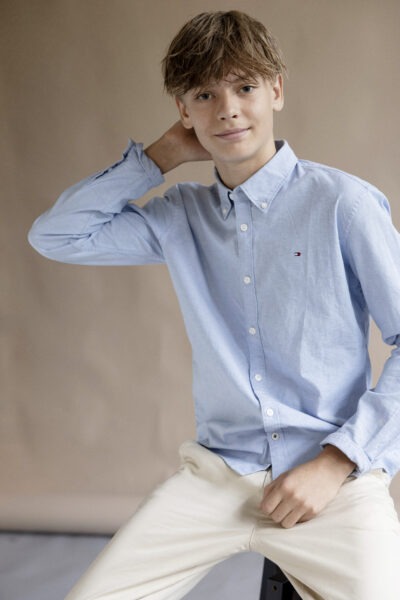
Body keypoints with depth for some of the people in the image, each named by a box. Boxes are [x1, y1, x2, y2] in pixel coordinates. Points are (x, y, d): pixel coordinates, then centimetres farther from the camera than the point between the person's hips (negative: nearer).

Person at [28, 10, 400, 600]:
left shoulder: (343, 202, -5)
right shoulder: (182, 216, 10)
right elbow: (55, 235, 10)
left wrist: (337, 462, -11)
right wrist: (163, 154, 5)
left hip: (335, 478, -3)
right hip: (216, 474, 3)